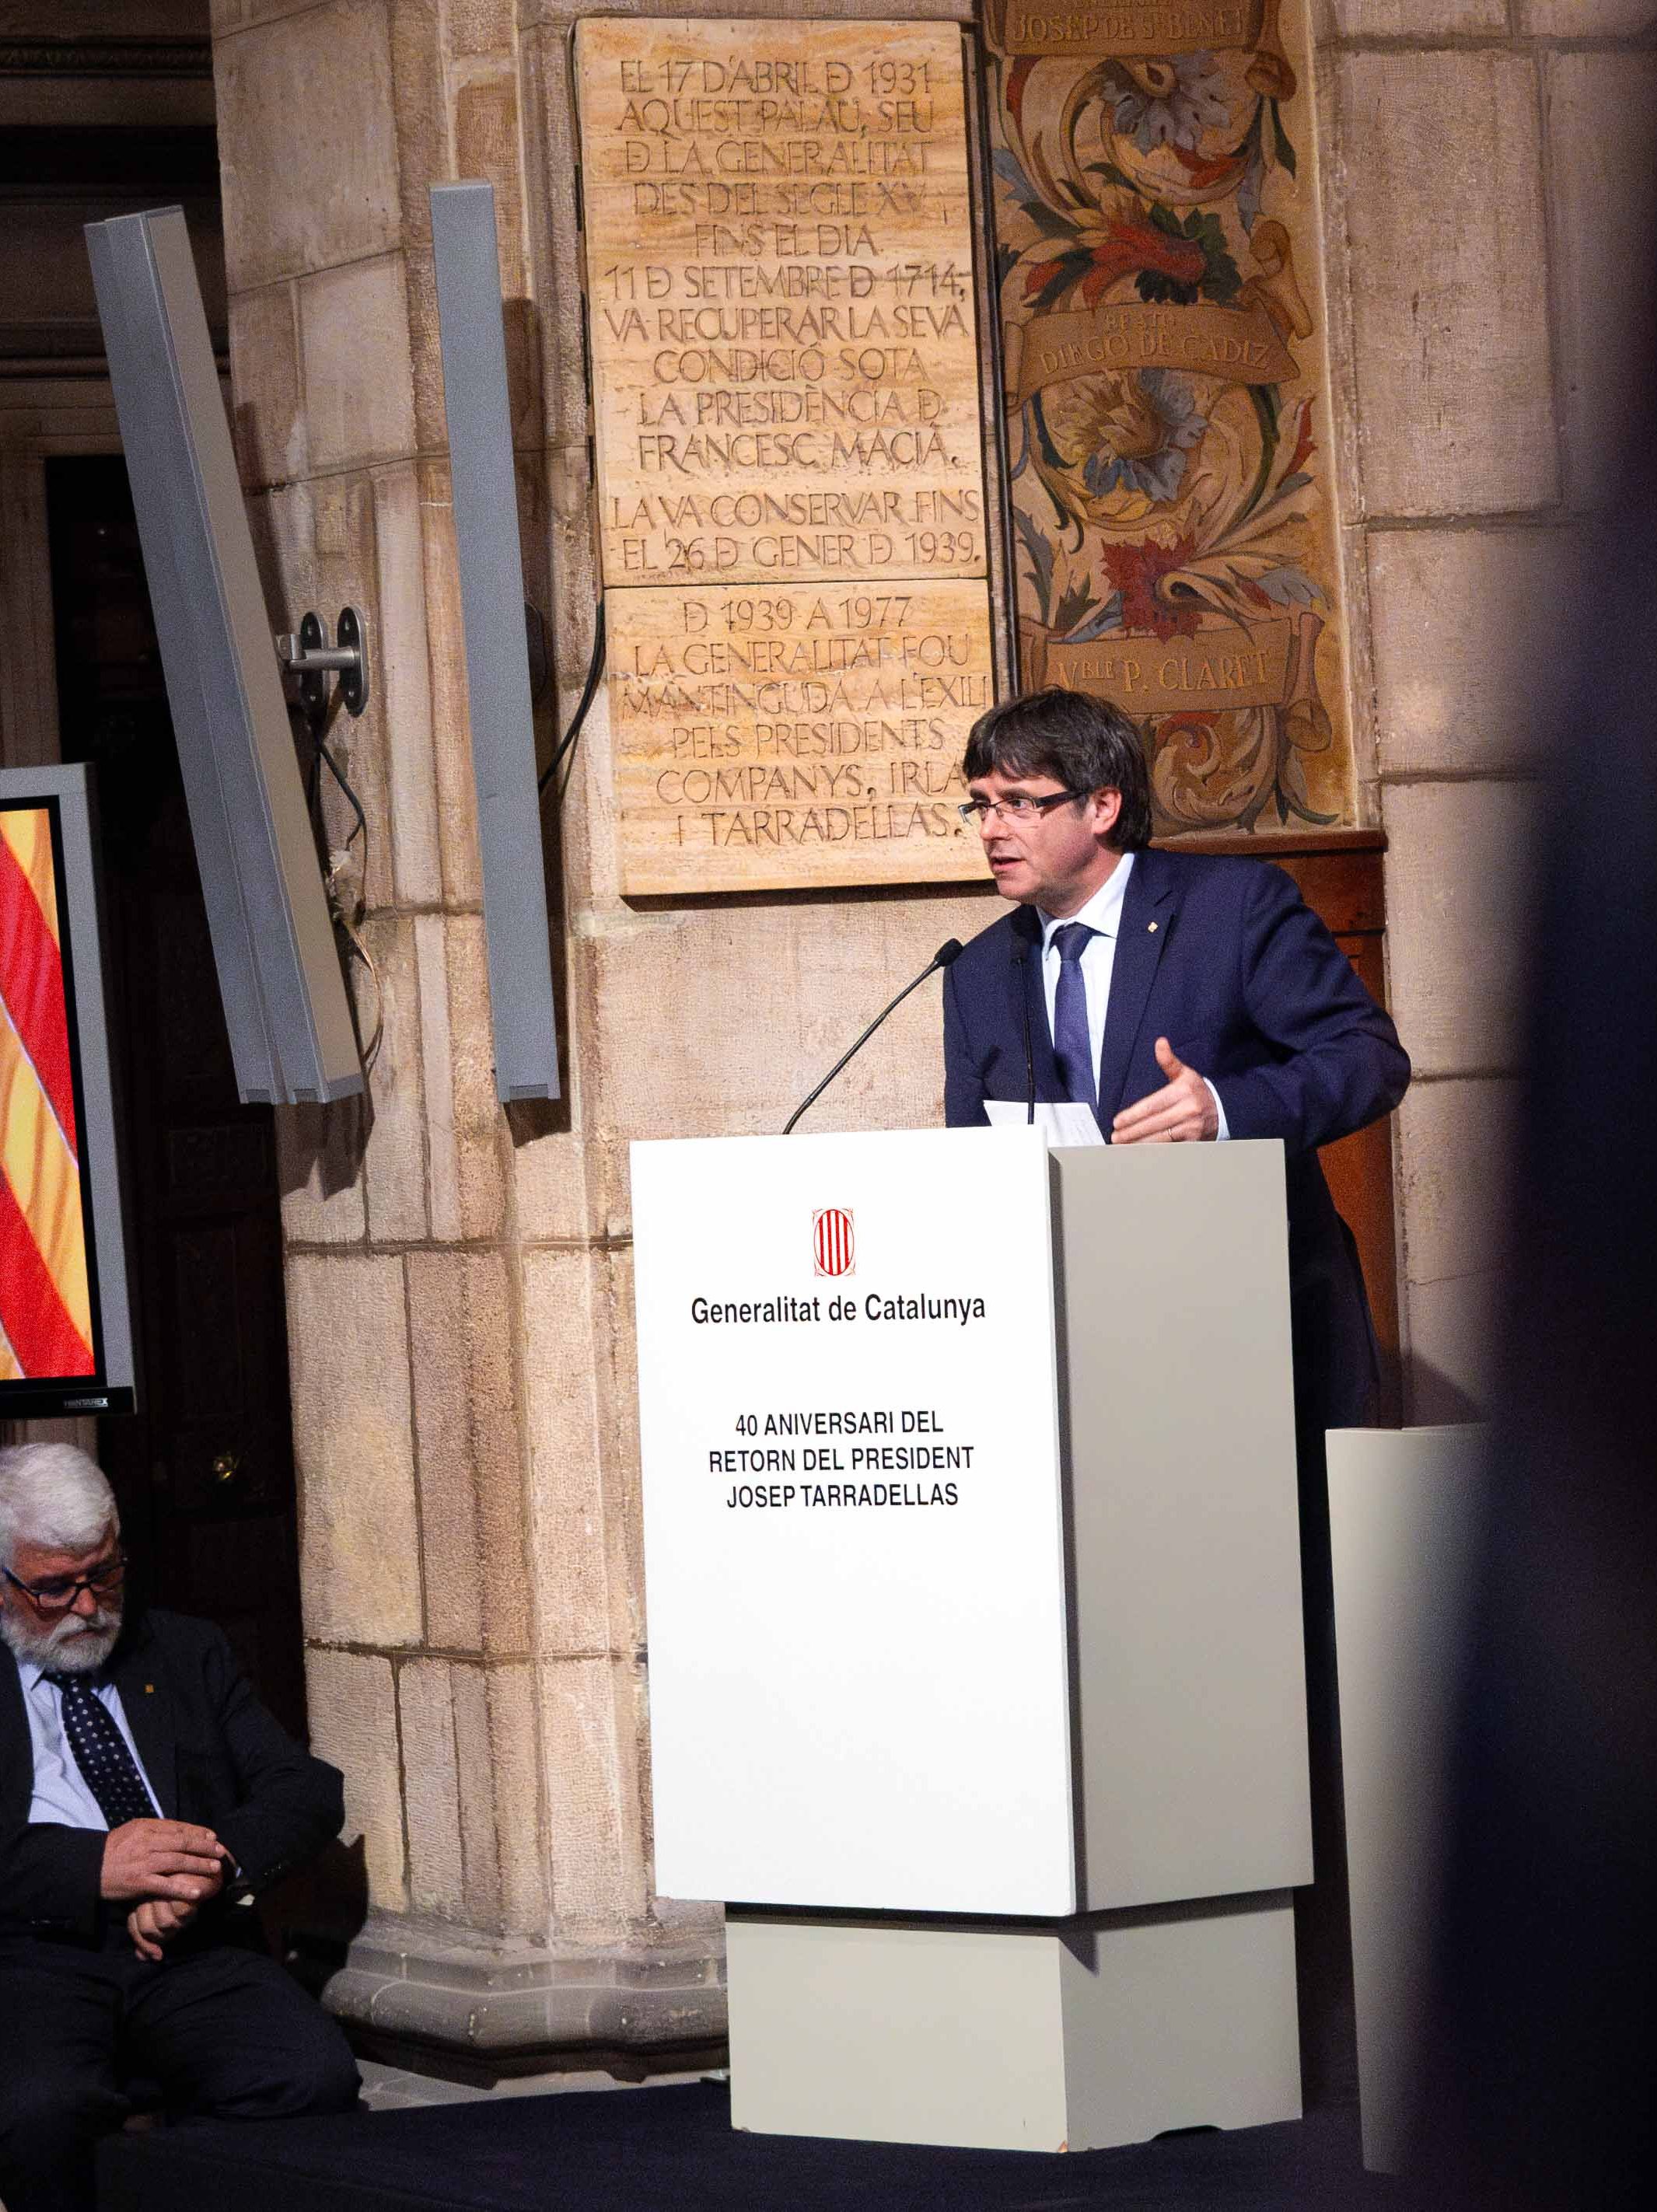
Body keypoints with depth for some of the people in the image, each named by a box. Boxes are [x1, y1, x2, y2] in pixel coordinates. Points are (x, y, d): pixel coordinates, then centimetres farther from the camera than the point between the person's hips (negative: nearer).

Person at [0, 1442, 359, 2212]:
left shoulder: (188, 1653, 24)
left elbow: (308, 1791, 13)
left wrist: (216, 1866, -9)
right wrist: (93, 1866, -17)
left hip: (191, 1953, 3)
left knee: (315, 2077, -29)